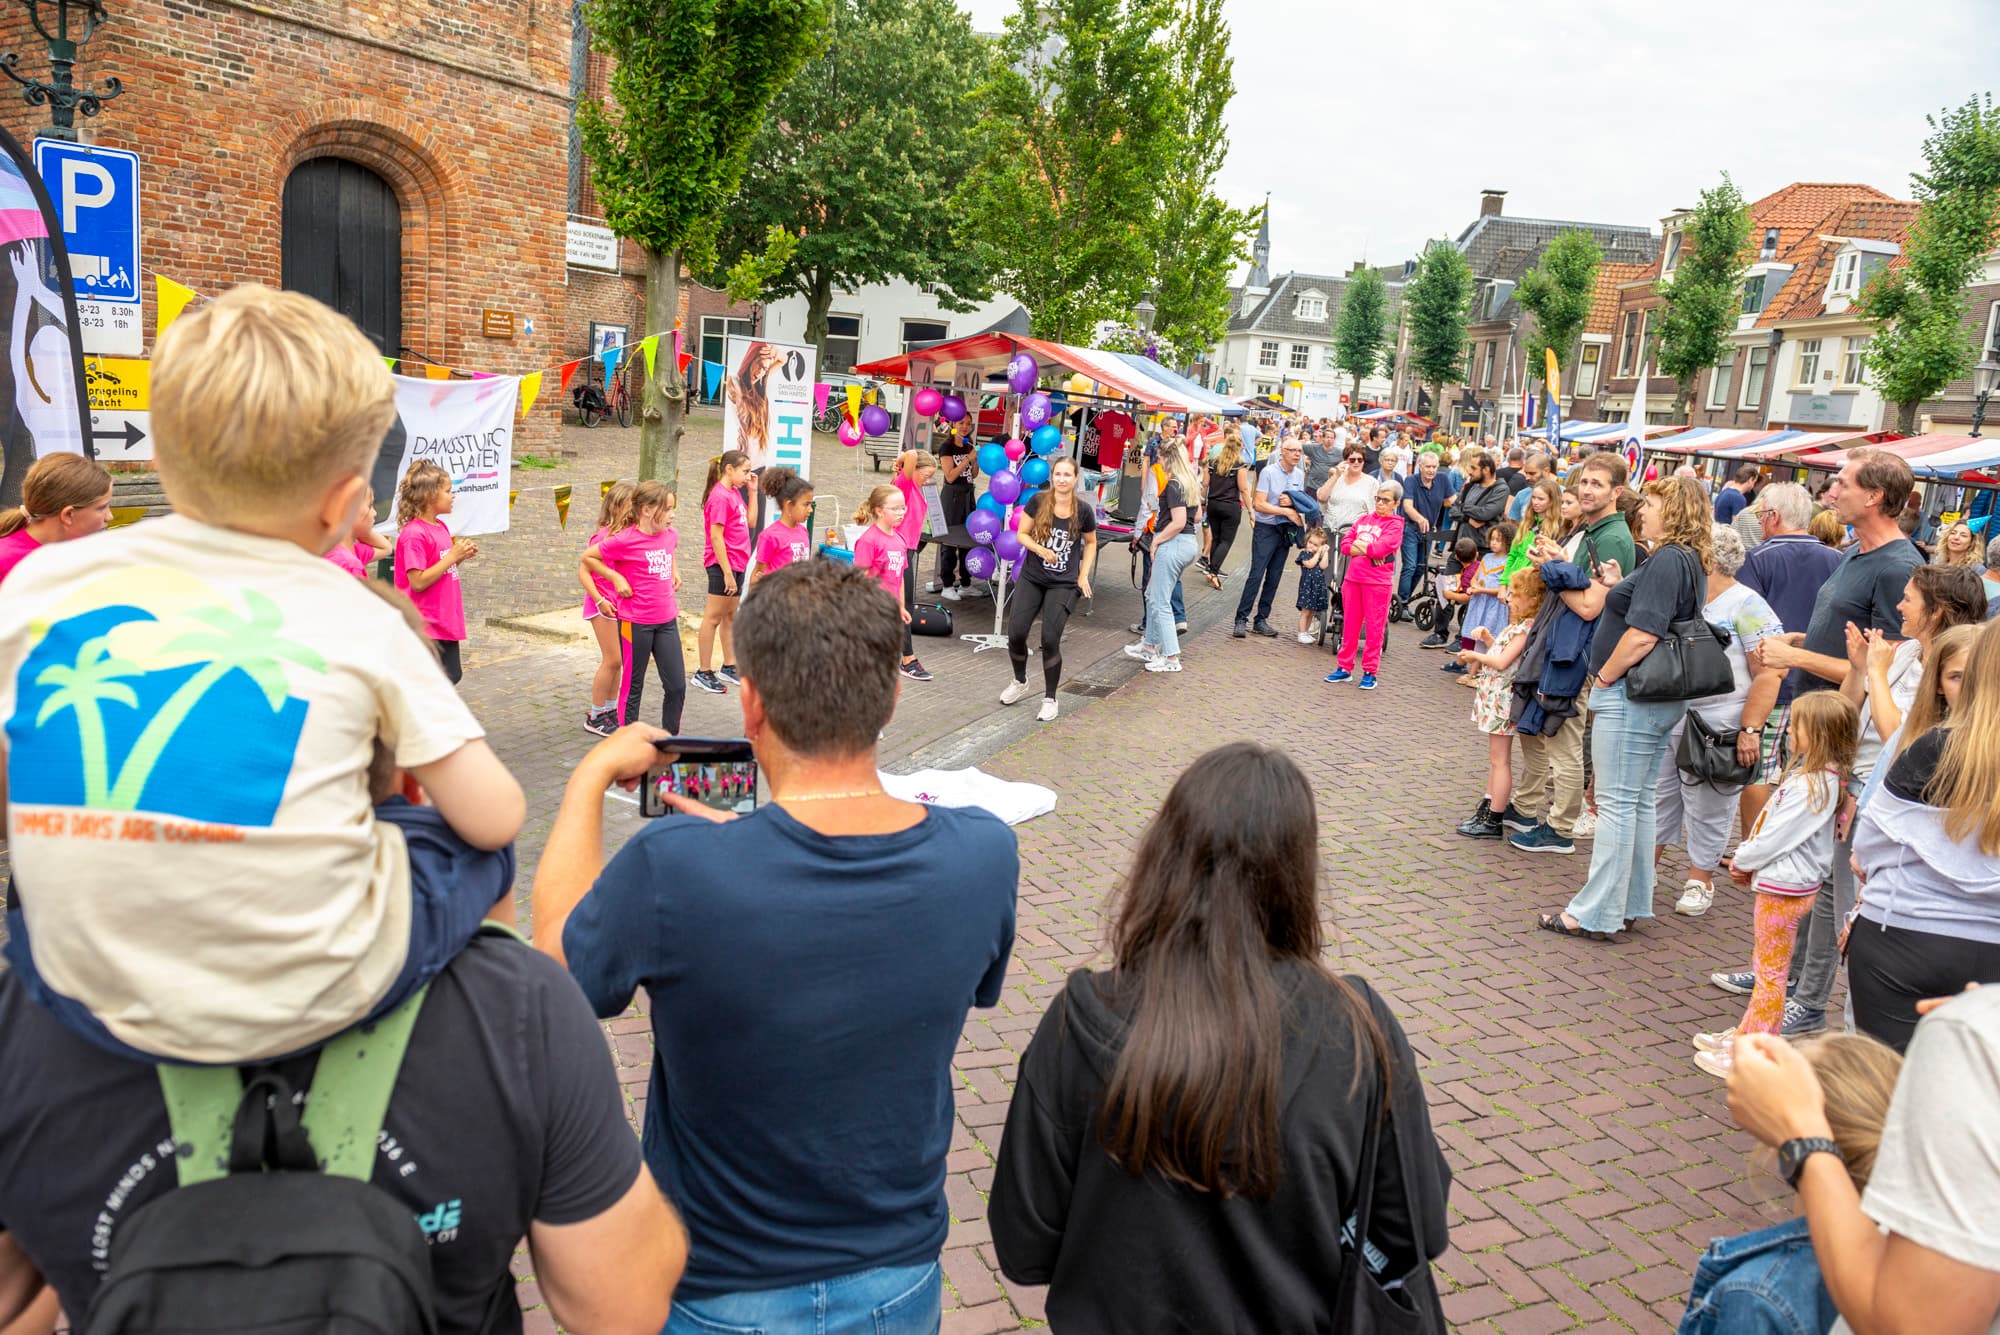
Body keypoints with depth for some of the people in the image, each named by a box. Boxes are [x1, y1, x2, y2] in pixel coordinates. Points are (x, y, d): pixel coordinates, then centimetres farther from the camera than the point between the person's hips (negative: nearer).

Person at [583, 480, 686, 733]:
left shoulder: (670, 534, 3)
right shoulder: (625, 540, -15)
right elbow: (587, 557, -4)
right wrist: (616, 577, -11)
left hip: (667, 620, 5)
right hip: (635, 623, -5)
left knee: (677, 686, 5)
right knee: (633, 686, 8)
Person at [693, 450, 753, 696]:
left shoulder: (734, 493, 11)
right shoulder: (720, 496, -16)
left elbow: (749, 522, 15)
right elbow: (716, 536, -19)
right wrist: (727, 572, -20)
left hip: (736, 564, 9)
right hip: (722, 565, -9)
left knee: (730, 616, 16)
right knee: (713, 618, -3)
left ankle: (729, 668, 25)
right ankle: (703, 673, 4)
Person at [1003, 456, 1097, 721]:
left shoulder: (1083, 511, -6)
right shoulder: (1038, 502, -6)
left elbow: (1091, 543, 10)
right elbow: (1022, 534, 2)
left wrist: (1084, 575, 2)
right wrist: (1039, 549, -17)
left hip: (1063, 584, -1)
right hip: (1031, 578, 2)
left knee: (1050, 640, -10)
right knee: (1015, 634, -5)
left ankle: (1050, 699, 10)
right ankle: (1020, 683, 25)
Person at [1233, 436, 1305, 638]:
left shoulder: (1300, 475, 8)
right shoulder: (1269, 472, -10)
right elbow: (1259, 504, -15)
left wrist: (1291, 502, -8)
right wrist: (1287, 511, -15)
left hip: (1285, 530, 6)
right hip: (1266, 529, -6)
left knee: (1274, 578, 7)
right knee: (1256, 575, -12)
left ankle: (1261, 620, 14)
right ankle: (1241, 619, -9)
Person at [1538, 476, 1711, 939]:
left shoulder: (1667, 560, -18)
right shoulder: (1689, 562, 14)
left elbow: (1643, 635, -25)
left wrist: (1603, 678, -14)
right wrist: (1618, 589, 8)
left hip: (1630, 694, -10)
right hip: (1661, 699, 10)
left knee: (1617, 804, -5)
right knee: (1639, 804, 15)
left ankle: (1595, 914, 2)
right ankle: (1630, 905, 23)